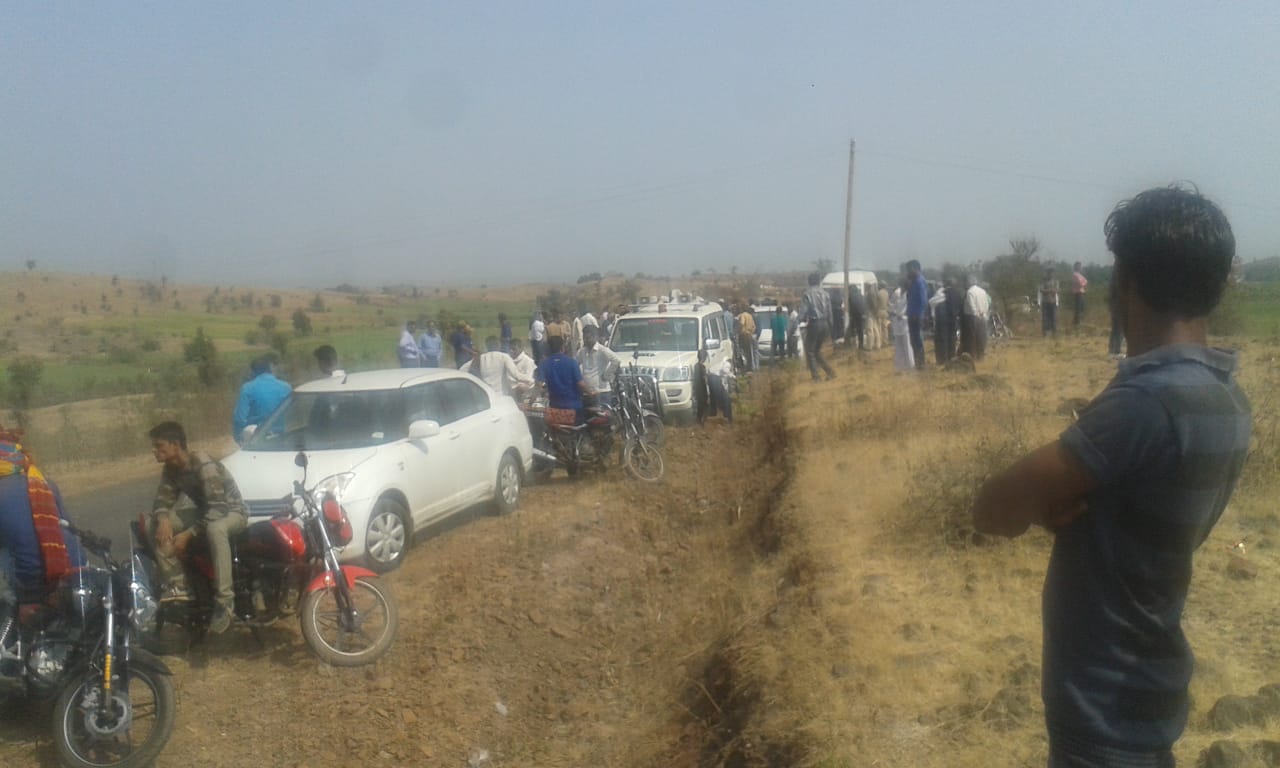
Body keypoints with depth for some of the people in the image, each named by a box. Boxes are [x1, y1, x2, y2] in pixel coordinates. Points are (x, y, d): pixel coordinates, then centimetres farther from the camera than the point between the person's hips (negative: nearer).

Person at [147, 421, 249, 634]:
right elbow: (162, 500, 2)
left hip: (231, 511, -8)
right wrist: (163, 519, -21)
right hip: (203, 511, 8)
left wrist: (188, 534, -33)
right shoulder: (170, 468, -4)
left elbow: (218, 509, -34)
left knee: (215, 529, -43)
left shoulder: (204, 465, -29)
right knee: (152, 525, -10)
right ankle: (178, 586, -7)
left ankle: (225, 601, -36)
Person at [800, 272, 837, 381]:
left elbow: (803, 311, -14)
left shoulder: (807, 294, -9)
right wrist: (829, 326, 15)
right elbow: (829, 311, 8)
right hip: (824, 323, 5)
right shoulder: (825, 293, 6)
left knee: (810, 351, 6)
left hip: (813, 323, -5)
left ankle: (815, 376, 0)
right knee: (817, 350, 19)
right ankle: (829, 371, 10)